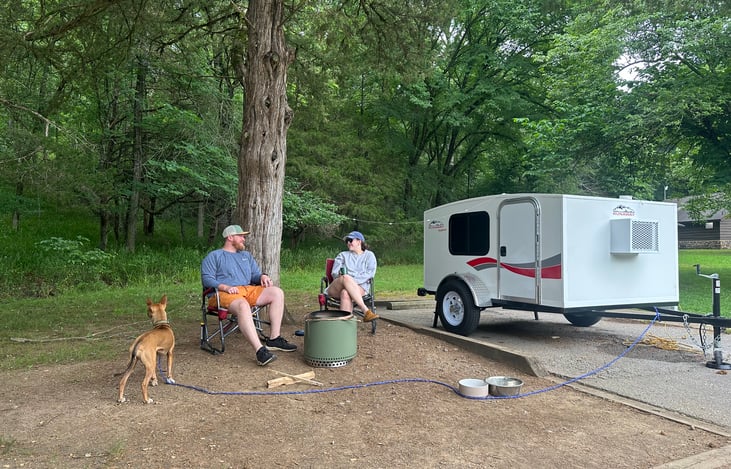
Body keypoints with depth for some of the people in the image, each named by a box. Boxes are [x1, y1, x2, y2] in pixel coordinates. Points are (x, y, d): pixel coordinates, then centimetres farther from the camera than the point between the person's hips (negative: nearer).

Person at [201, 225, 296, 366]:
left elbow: (255, 275, 26)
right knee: (243, 305, -40)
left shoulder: (246, 255, 30)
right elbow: (207, 279, -1)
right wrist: (225, 287, -18)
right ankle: (260, 350, -48)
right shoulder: (213, 256, 11)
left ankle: (274, 339, -19)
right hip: (224, 294, -6)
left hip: (248, 290, 6)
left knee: (277, 292, -17)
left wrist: (262, 276, 0)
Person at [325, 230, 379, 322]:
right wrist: (344, 277, -12)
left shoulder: (369, 255, 19)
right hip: (336, 289, 2)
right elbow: (334, 273, 11)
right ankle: (365, 311, -49)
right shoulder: (343, 255, 26)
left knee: (345, 293, -40)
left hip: (360, 288, -2)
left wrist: (351, 280, -12)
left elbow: (370, 274, 1)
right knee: (346, 278, -37)